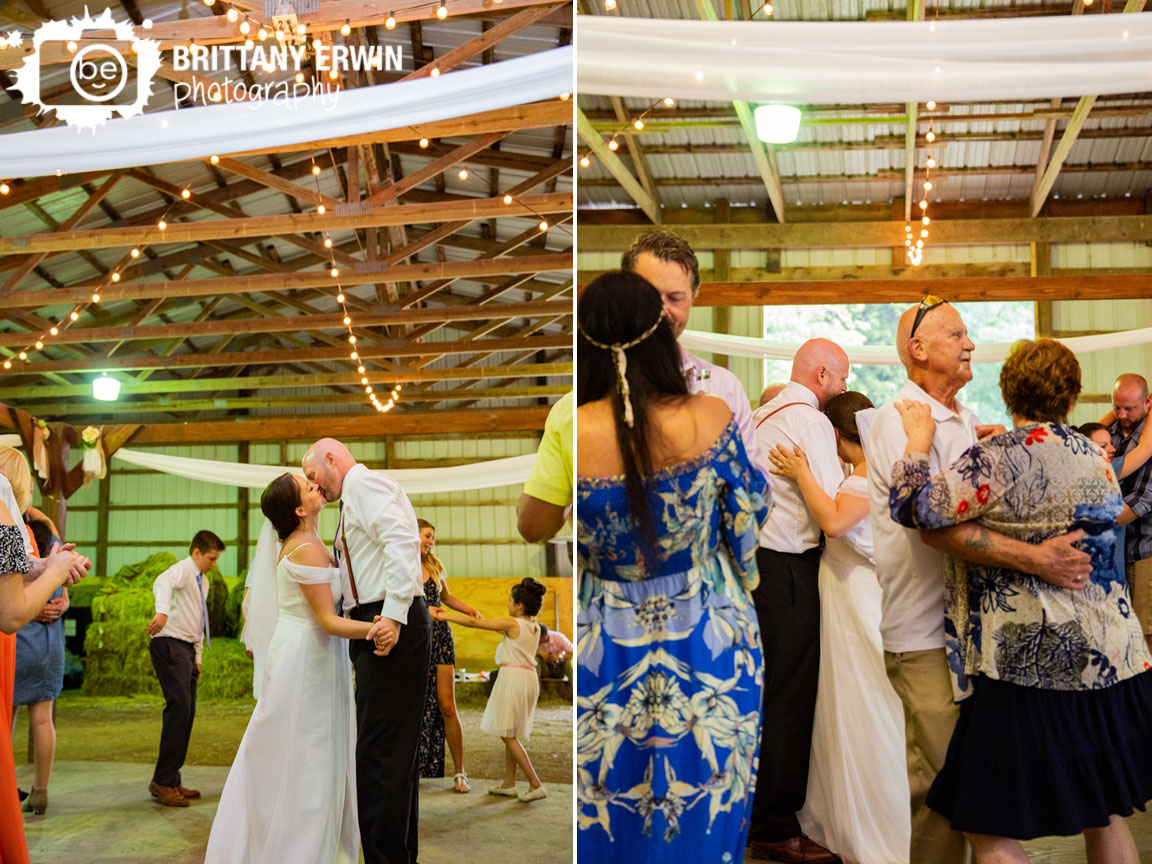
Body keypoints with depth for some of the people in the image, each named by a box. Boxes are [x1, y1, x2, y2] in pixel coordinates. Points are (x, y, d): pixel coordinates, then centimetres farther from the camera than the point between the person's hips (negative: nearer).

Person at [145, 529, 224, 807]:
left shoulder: (203, 581, 21)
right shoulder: (183, 570, -8)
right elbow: (162, 583, -33)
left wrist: (198, 657, 23)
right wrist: (162, 611, -52)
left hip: (187, 648, 10)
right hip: (170, 646, -9)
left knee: (187, 713, 8)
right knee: (180, 707, -18)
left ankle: (172, 781, 14)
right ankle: (162, 781, -14)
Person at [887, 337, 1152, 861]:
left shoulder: (1004, 456, -13)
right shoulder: (1096, 458, 9)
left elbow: (917, 507, -20)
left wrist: (918, 439, -4)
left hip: (1028, 662, -8)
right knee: (1104, 816, 20)